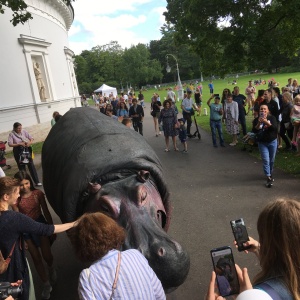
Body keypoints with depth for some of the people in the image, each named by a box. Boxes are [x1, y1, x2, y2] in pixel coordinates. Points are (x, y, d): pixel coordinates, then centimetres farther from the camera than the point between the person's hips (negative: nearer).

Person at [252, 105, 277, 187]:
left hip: (272, 142, 0)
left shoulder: (272, 118, -5)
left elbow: (275, 128, -19)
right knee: (266, 160, -7)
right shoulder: (256, 120, -2)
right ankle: (269, 178, -5)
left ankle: (271, 174, 32)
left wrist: (266, 122, -31)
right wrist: (259, 123, -27)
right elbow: (254, 131, -12)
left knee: (272, 160, 10)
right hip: (262, 143, 0)